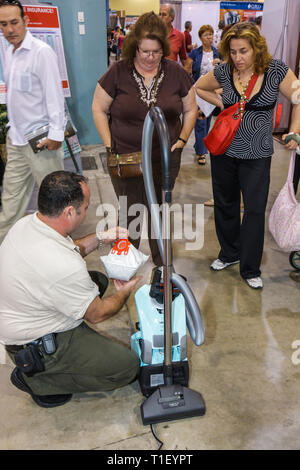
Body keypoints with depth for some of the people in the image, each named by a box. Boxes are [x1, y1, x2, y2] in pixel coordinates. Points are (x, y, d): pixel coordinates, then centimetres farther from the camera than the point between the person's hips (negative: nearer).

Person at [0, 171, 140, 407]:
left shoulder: (26, 223, -11)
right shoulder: (64, 267, -37)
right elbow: (97, 314, -18)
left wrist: (100, 237, 3)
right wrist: (124, 292, 0)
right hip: (34, 347, -9)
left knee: (98, 279, 17)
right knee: (127, 366, -5)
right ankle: (36, 379, 2)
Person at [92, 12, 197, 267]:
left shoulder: (176, 72, -1)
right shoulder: (118, 73, -6)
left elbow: (190, 109, 10)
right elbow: (99, 109, 2)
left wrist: (182, 139, -2)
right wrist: (109, 145, -5)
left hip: (165, 159, 1)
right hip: (125, 159, -1)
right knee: (130, 213, 10)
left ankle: (162, 265, 33)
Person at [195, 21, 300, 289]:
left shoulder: (276, 70, -8)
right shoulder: (224, 72, -3)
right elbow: (199, 88, 15)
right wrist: (221, 104, 2)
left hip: (257, 154, -2)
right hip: (224, 149, 3)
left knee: (255, 210, 0)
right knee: (225, 204, 13)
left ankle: (250, 269, 15)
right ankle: (229, 254, 35)